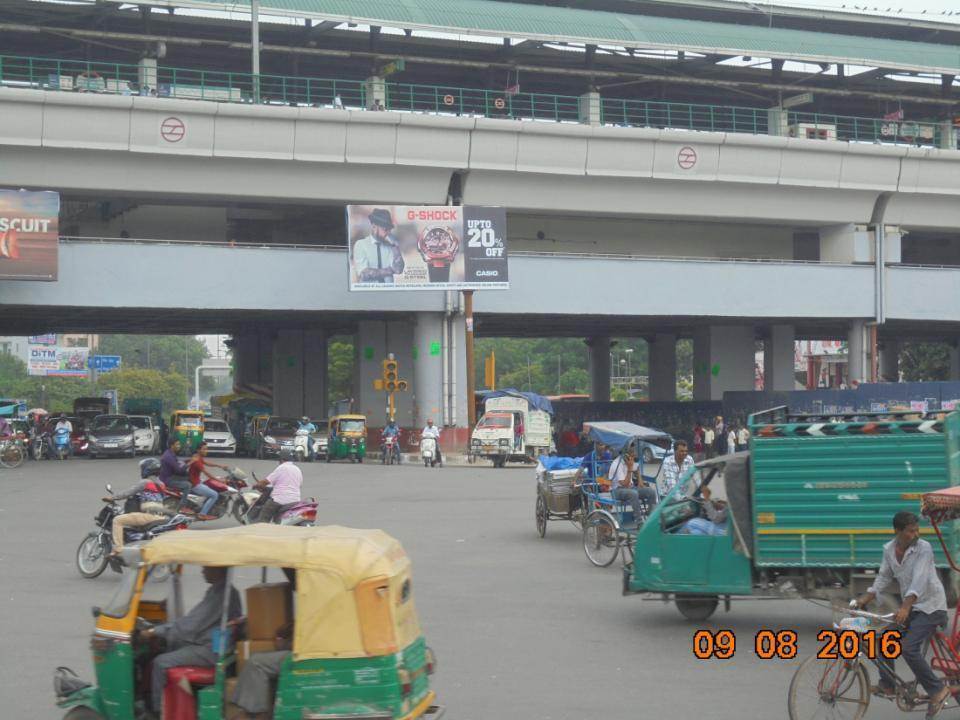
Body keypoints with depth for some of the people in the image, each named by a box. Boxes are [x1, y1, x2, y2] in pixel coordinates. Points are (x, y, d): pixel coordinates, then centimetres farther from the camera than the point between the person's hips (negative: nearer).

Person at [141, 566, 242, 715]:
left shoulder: (220, 594, -22)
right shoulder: (222, 590, 11)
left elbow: (190, 626, -22)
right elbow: (194, 621, 17)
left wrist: (154, 632, -16)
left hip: (211, 650, -11)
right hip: (211, 643, 11)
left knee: (161, 663, -12)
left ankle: (157, 710, -1)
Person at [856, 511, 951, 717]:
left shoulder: (924, 548, -20)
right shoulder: (889, 549, -1)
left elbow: (920, 579, -31)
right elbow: (884, 576, 10)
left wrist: (905, 607, -43)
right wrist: (867, 597, -4)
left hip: (930, 607, -7)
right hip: (909, 606, 7)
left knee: (909, 648, -20)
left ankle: (938, 690, -8)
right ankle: (887, 685, 17)